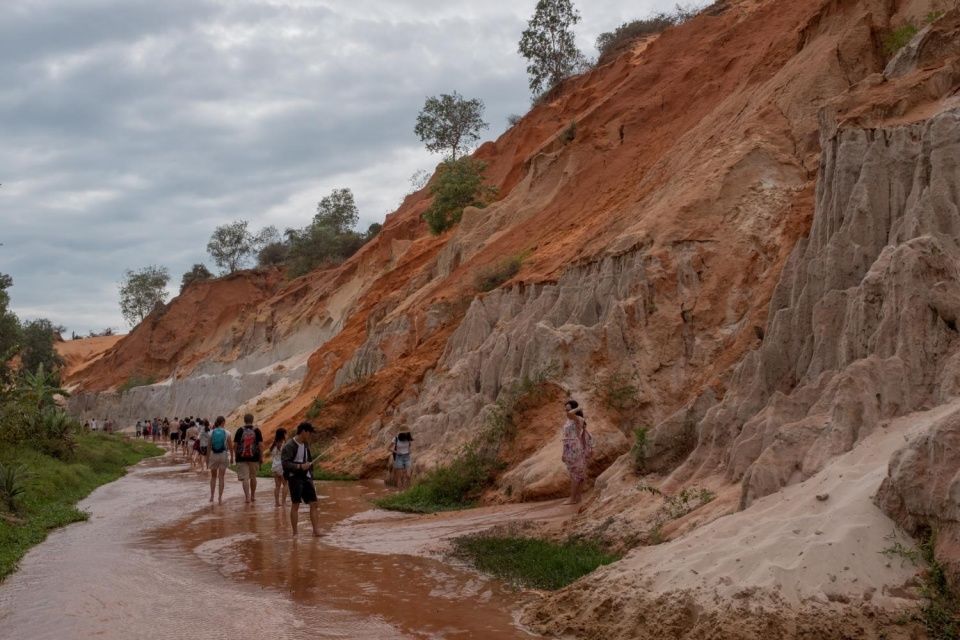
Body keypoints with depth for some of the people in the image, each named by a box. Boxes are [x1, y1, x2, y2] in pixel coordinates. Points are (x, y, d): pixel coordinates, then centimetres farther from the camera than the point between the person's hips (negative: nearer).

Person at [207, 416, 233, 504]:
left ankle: (211, 496, 18)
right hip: (223, 456, -1)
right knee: (221, 478, 5)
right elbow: (231, 447, -2)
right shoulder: (226, 433, -6)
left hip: (213, 456, 1)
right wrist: (232, 458, 11)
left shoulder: (211, 432, -4)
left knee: (213, 477, 19)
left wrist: (207, 459, 5)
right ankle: (220, 498, 2)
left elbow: (209, 447, -2)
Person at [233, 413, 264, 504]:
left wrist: (235, 456, 12)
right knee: (253, 477, 16)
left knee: (245, 478, -1)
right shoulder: (257, 431, -1)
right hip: (254, 457, 1)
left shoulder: (240, 430, 0)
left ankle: (247, 497, -10)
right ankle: (253, 496, 28)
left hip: (242, 457, -1)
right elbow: (260, 445, -4)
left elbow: (235, 445, 0)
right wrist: (261, 457, 3)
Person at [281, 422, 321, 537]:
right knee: (295, 504, -4)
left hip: (306, 478, 7)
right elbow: (285, 463, -19)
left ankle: (316, 531, 4)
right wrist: (300, 466, -28)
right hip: (294, 478, -7)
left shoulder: (305, 445, 13)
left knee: (313, 503, 1)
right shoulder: (289, 446, -12)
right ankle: (295, 533, 5)